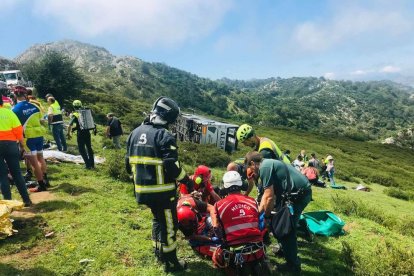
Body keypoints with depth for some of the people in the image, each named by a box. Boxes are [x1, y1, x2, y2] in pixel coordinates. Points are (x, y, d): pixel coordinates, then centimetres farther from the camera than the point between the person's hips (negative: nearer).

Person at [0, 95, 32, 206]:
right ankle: (26, 199, 10)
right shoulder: (9, 112, 2)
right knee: (16, 173, 9)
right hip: (10, 144, 2)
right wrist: (22, 143, 10)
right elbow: (18, 130, -2)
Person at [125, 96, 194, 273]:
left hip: (143, 190, 8)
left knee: (158, 219, 26)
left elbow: (129, 164, 12)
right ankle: (171, 263, 22)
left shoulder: (135, 133, 7)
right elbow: (172, 167, -23)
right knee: (168, 225, 8)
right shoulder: (164, 136, -18)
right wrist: (187, 181, -8)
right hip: (162, 191, -7)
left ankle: (158, 253, 39)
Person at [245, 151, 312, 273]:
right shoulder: (268, 163, 17)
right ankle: (286, 249, 41)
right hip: (303, 190, 10)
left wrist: (266, 216, -4)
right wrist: (258, 212, 21)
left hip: (298, 193, -10)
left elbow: (269, 197, -18)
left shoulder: (264, 167, -14)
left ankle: (293, 265, 12)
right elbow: (267, 194, 20)